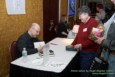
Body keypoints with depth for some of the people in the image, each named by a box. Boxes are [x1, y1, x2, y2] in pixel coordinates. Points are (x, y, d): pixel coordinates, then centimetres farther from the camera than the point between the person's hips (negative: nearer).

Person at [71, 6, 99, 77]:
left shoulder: (94, 23, -17)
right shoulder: (82, 24, 13)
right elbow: (78, 36, 17)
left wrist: (81, 45, -21)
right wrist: (72, 45, 7)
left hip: (89, 53, -8)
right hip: (81, 52, 9)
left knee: (84, 71, -3)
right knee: (81, 69, 16)